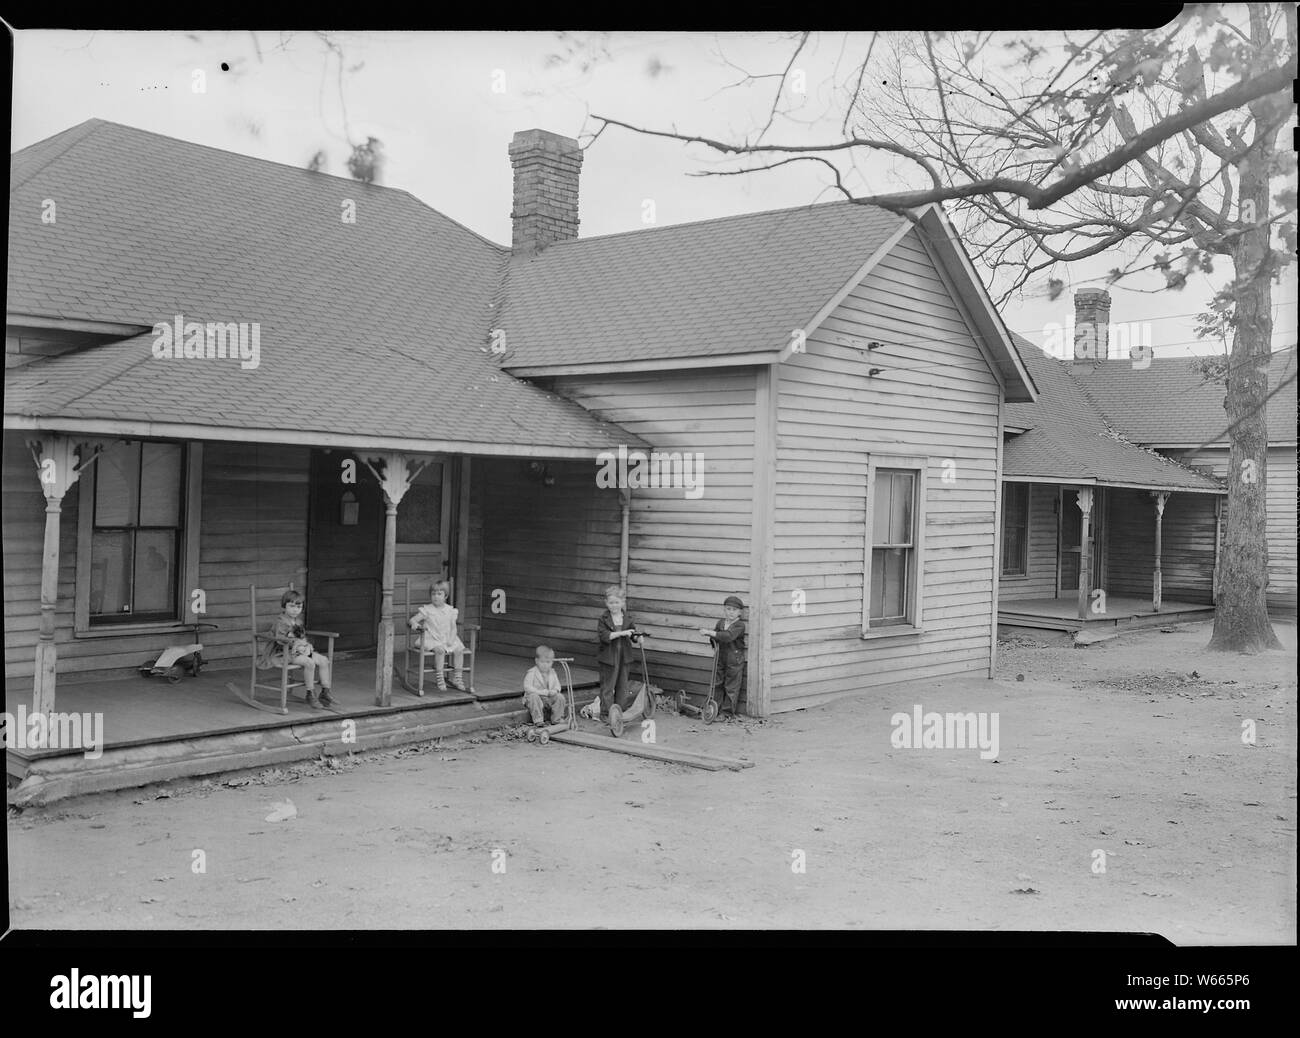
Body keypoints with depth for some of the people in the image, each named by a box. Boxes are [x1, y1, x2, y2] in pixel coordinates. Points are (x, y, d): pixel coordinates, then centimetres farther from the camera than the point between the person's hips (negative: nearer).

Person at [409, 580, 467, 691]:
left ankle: (456, 679, -9)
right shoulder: (427, 610, 2)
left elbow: (453, 627, 9)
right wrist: (415, 624, -23)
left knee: (459, 649, -21)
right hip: (432, 640, -3)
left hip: (447, 640, 3)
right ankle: (440, 679, -26)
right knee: (440, 650, -34)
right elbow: (412, 619, 1)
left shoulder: (450, 610, 9)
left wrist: (451, 639, -7)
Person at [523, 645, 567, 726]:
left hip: (549, 698, 4)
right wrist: (544, 692, -26)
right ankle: (538, 721, -31)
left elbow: (557, 686, 11)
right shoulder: (531, 673, -12)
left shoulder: (552, 673, 6)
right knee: (534, 697, -36)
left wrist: (555, 691, -16)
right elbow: (527, 688, -21)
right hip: (536, 696, -4)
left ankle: (557, 720, -7)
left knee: (560, 697, -18)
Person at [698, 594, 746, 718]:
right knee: (716, 684, 10)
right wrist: (714, 645, -1)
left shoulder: (740, 625, -15)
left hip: (734, 660, -6)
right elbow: (715, 637, 20)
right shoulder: (721, 623, 6)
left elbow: (728, 636, -31)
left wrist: (710, 633, -35)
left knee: (731, 688, 2)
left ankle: (727, 712, 9)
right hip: (720, 658, 6)